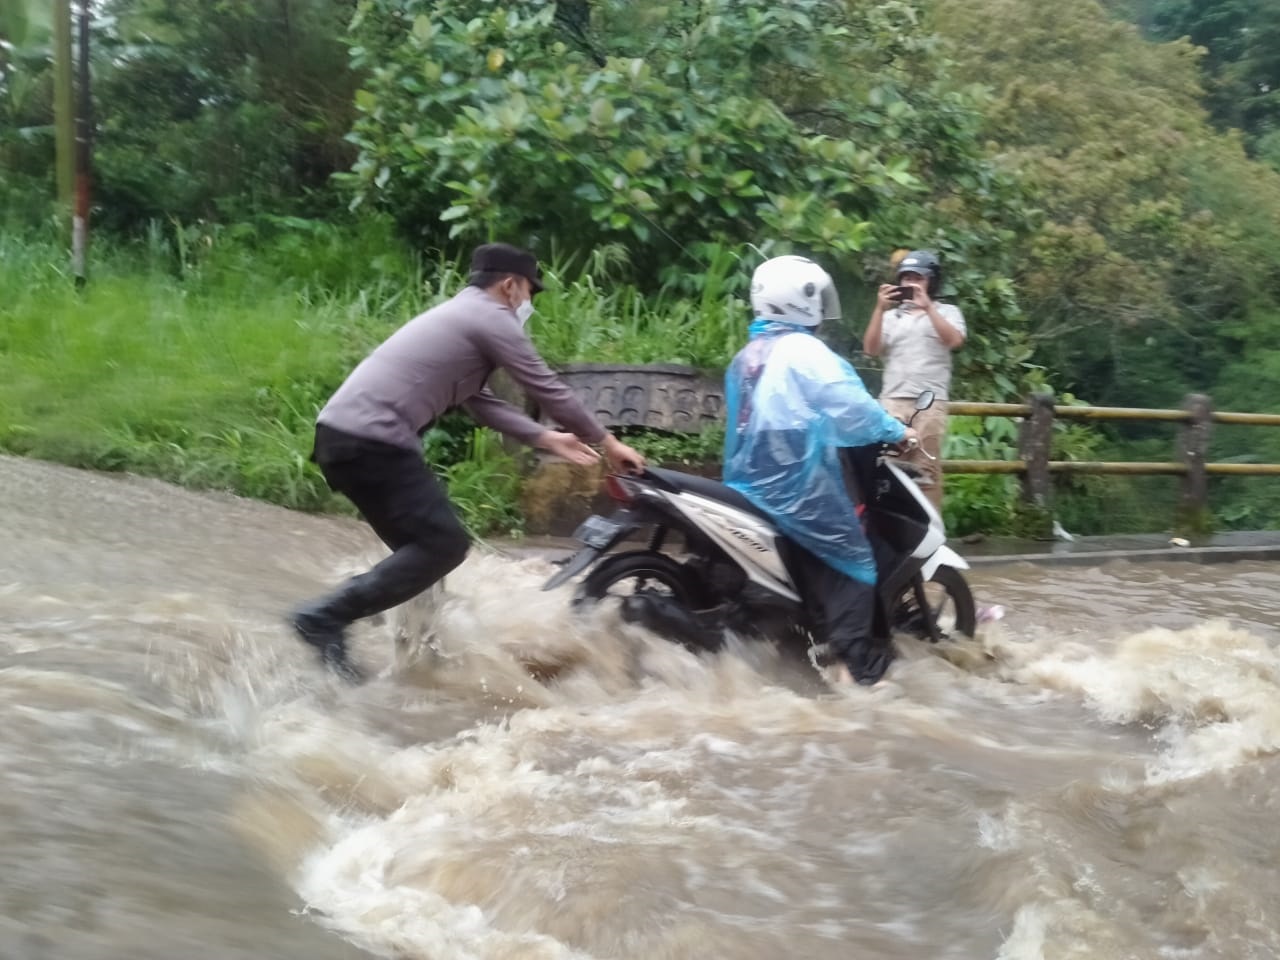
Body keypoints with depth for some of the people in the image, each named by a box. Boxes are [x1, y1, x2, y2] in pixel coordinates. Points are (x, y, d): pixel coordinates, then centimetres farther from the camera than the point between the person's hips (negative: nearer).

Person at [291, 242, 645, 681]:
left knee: (423, 544, 19)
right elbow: (549, 390, 0)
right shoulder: (492, 319, -3)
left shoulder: (460, 315, 26)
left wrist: (546, 438, 28)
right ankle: (325, 616, -12)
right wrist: (607, 441, 11)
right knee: (444, 543, -8)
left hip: (342, 434, 10)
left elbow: (479, 401, 29)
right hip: (372, 442, -10)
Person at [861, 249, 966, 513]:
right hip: (892, 401, 3)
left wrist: (928, 307, -14)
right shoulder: (892, 316, 18)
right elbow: (871, 350, 5)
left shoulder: (947, 312, 12)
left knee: (926, 471, -5)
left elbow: (955, 341, -8)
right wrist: (880, 309, -5)